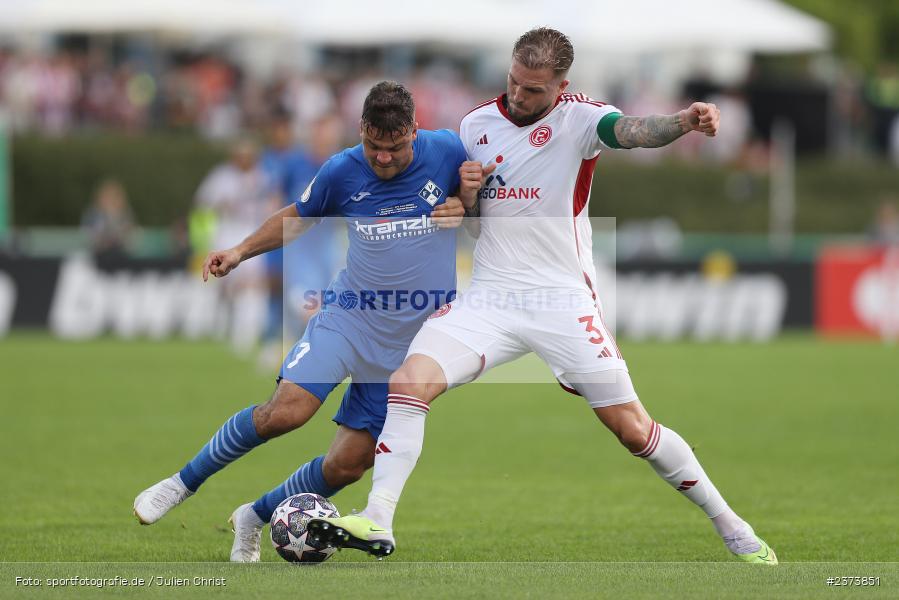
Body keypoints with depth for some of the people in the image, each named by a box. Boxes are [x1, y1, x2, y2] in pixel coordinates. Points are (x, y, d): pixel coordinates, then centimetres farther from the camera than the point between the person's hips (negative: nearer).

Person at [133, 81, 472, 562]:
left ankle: (255, 517, 23)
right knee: (287, 409, -24)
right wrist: (241, 251, 4)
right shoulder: (342, 172, -5)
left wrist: (466, 206, -12)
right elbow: (298, 217, 15)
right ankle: (183, 483, -4)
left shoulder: (447, 152, -7)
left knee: (349, 464, -2)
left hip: (409, 342, 1)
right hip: (347, 317, -1)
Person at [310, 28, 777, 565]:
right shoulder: (477, 123, 8)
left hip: (563, 300, -4)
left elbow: (631, 131, -30)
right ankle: (378, 524, -14)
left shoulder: (578, 117, -8)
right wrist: (466, 190, -5)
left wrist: (684, 121, -52)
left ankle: (730, 526, 13)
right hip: (491, 295, 4)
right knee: (409, 381, -18)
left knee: (632, 427, -4)